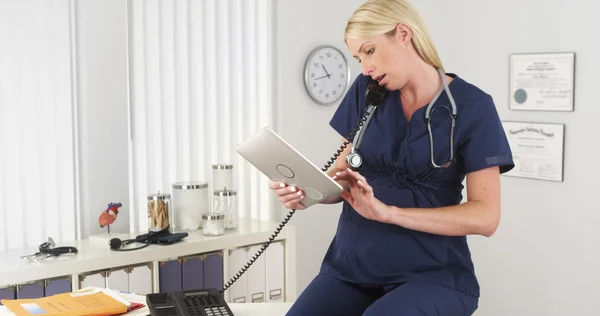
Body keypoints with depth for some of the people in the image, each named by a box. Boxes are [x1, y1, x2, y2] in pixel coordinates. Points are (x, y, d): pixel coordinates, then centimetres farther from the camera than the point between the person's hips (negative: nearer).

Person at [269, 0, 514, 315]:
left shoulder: (472, 106, -6)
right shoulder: (365, 92, 7)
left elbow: (485, 216, -12)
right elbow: (342, 175, 11)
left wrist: (387, 212, -20)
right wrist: (307, 191, -12)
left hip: (432, 273, -3)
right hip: (351, 266, 3)